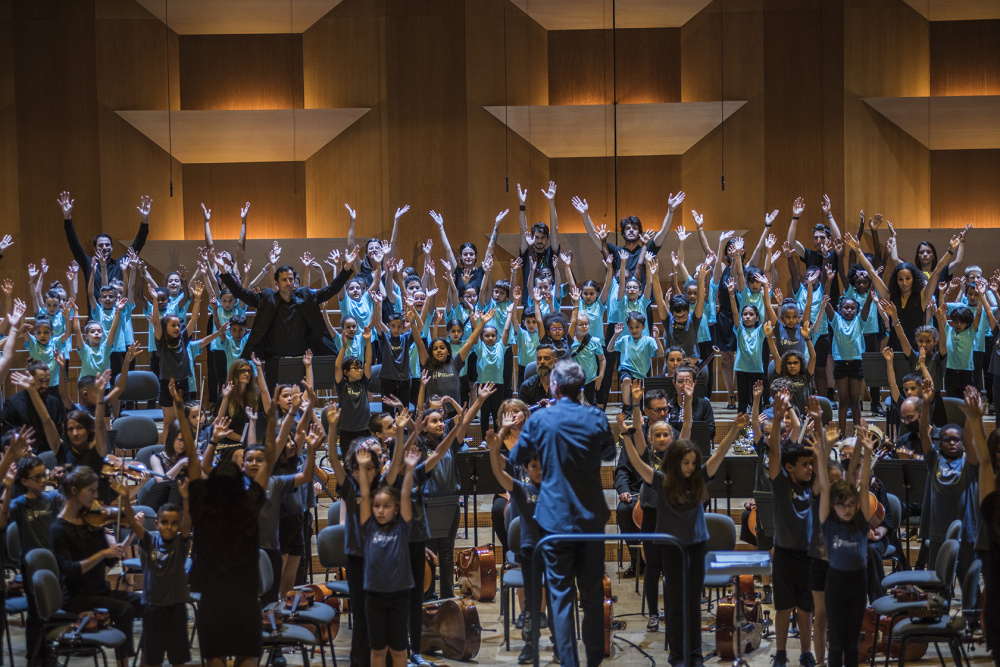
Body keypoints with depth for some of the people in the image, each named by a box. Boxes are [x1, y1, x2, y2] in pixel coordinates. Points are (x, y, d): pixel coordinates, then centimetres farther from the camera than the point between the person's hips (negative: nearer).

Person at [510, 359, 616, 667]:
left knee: (561, 596, 3)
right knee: (592, 595, 12)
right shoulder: (596, 418, -5)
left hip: (555, 519, -2)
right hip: (591, 518, 2)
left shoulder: (540, 420, -10)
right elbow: (609, 454, 15)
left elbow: (516, 457, 6)